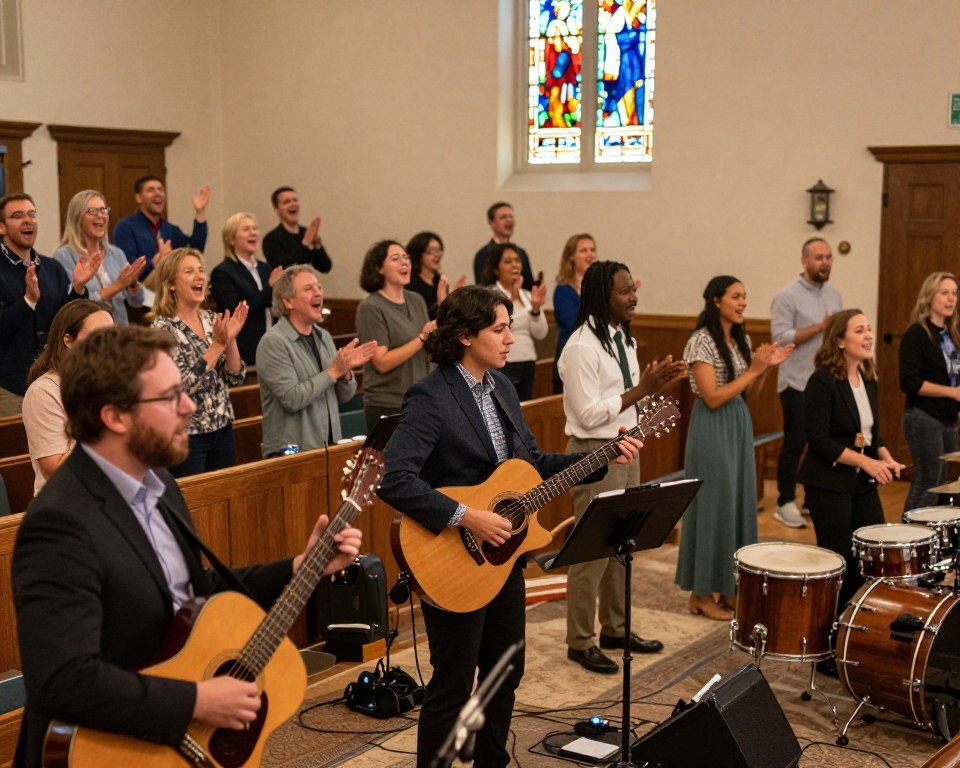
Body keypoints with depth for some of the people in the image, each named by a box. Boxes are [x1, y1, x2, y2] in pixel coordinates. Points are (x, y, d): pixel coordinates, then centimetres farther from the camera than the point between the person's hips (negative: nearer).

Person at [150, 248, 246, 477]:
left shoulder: (212, 320, 6)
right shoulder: (163, 327, -12)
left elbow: (235, 378, 4)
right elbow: (182, 384, -20)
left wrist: (230, 340, -11)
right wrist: (217, 345, -20)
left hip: (223, 429, 6)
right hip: (187, 436, -6)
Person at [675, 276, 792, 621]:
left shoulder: (742, 340, 9)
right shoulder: (702, 342, -15)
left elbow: (747, 394, 13)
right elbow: (713, 398, -19)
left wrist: (765, 368, -3)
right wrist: (752, 369, -18)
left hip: (739, 425, 8)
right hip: (713, 429, -8)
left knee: (739, 504, 11)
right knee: (713, 506, -1)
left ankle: (729, 588, 22)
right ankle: (702, 593, 10)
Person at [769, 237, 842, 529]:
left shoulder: (835, 295, 12)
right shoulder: (787, 296, -9)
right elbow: (779, 337, -18)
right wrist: (819, 327, -22)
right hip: (798, 384, -6)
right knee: (794, 444, -2)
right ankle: (785, 504, 8)